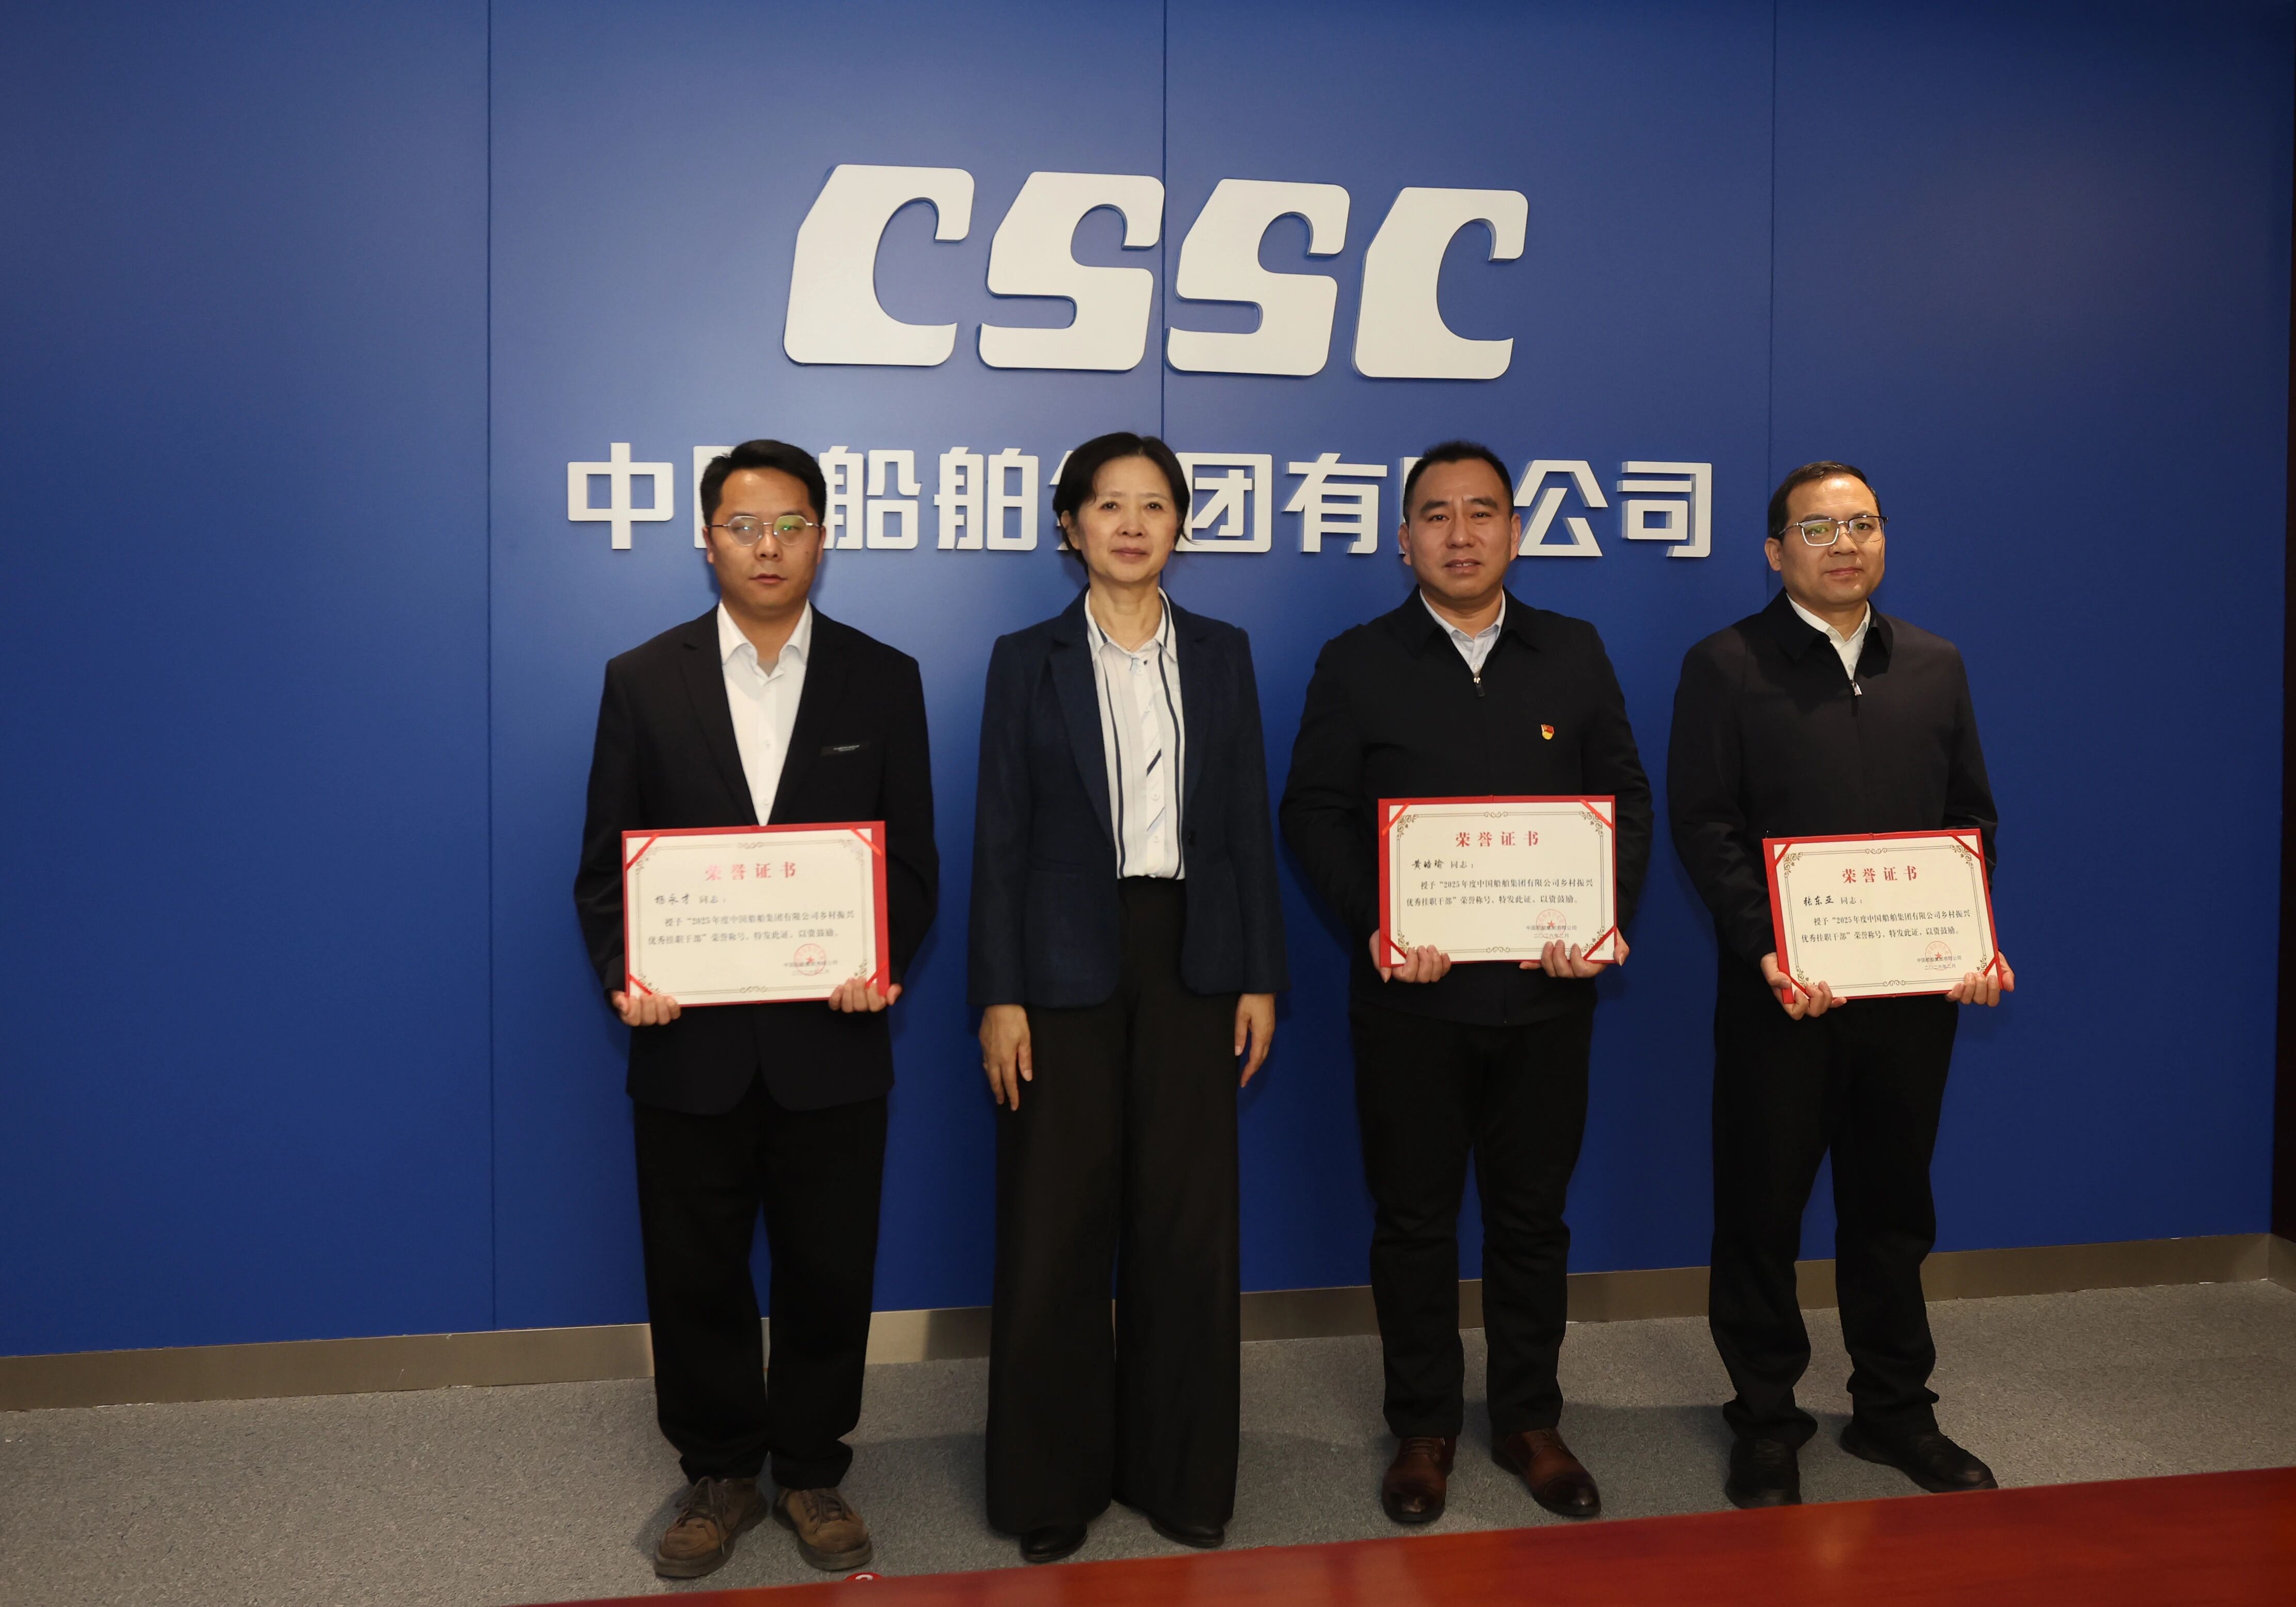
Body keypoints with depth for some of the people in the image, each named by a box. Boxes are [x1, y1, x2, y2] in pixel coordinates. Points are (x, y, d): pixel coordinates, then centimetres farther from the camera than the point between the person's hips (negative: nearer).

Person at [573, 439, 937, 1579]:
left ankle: (810, 1471, 31)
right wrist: (623, 975, -14)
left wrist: (883, 963, -15)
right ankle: (720, 1474, 33)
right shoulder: (642, 681, 3)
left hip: (831, 1044, 0)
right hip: (691, 1045, 1)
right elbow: (606, 864, 3)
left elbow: (911, 858, 2)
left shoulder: (883, 680, 3)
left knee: (828, 1272, 11)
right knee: (694, 1275, 12)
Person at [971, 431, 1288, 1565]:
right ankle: (1052, 1482, 22)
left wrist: (1261, 978, 1)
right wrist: (999, 996, -8)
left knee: (1189, 1224, 7)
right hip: (1068, 966, -2)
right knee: (1057, 1230, 5)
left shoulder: (1221, 654, 8)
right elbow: (1000, 838, -1)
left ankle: (1179, 1472, 24)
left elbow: (1249, 823, 6)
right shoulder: (1028, 660, 2)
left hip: (1190, 959, 2)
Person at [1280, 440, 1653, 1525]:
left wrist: (1607, 916, -8)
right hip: (1410, 994, -1)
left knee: (1532, 1212, 13)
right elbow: (1313, 813, -1)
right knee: (1413, 1216, 9)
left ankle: (1529, 1419, 29)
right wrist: (1372, 924, -14)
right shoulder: (1356, 664, 2)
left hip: (1547, 989, 2)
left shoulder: (1574, 654, 8)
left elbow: (1626, 802, 7)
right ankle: (1422, 1427, 25)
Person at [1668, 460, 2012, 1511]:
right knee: (1761, 1208, 5)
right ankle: (1766, 1423, 20)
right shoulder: (1726, 667, -2)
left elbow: (1970, 815, 12)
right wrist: (1768, 950, -20)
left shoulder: (1934, 666, 13)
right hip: (1781, 990, -4)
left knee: (1893, 1205, 15)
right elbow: (1704, 826, -9)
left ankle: (1895, 1411, 30)